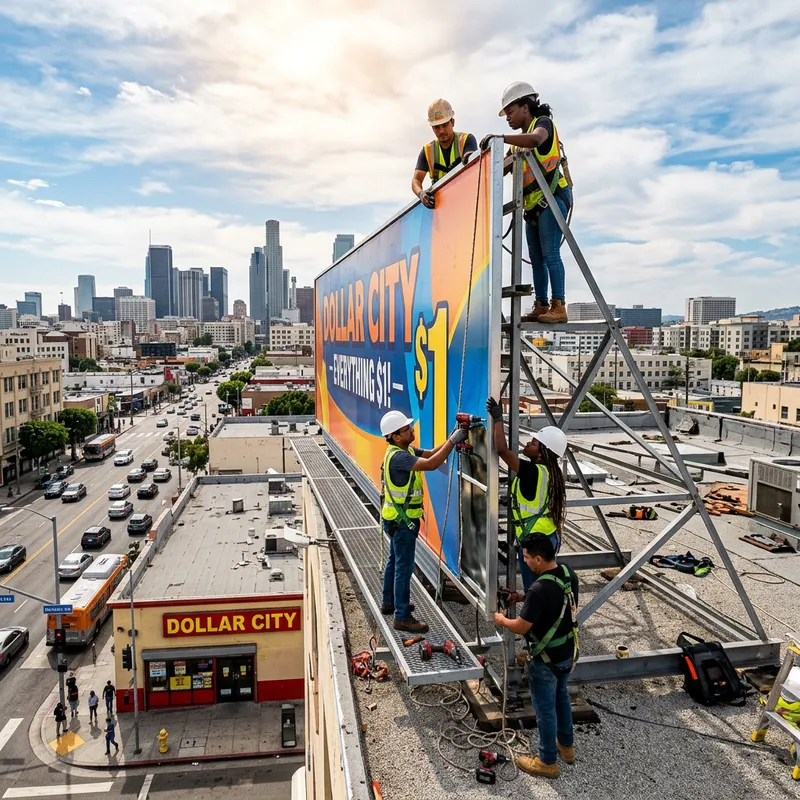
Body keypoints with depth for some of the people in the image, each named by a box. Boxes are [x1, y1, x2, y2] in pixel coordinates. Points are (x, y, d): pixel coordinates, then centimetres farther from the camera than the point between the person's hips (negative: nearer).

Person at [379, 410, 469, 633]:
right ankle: (402, 617, 6)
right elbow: (431, 464, -35)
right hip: (401, 520, -10)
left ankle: (389, 602, 37)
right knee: (404, 567, -3)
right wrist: (453, 441, -31)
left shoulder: (406, 449, 5)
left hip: (400, 518, 10)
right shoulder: (397, 457, -27)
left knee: (395, 561, 22)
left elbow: (431, 454, 2)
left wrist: (451, 439, -12)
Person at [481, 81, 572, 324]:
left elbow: (535, 139, -26)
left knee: (550, 253, -15)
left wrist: (500, 138, -28)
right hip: (533, 204, 9)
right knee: (536, 258, 5)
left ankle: (558, 306, -16)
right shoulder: (520, 141, 24)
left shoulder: (543, 122, -1)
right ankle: (541, 306, 7)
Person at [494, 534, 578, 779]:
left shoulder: (540, 589, -34)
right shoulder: (569, 573, -8)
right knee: (561, 697, 28)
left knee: (545, 709, 12)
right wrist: (522, 598, 7)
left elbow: (521, 627, -24)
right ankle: (566, 746, 47)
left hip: (545, 660, -8)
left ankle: (548, 762, 30)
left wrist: (502, 620, -4)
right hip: (567, 653, 8)